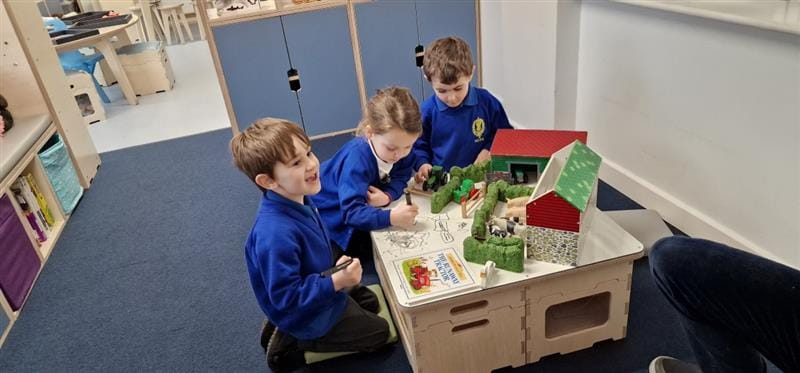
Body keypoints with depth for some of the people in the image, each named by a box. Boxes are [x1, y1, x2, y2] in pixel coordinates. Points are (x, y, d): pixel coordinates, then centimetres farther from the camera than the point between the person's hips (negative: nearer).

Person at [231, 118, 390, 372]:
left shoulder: (296, 200, -12)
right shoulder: (276, 234, -40)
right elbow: (285, 297, -33)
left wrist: (338, 268, 1)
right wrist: (335, 283, -37)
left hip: (319, 290, 8)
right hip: (308, 316, -8)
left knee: (370, 301, 28)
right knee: (379, 332, 7)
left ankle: (284, 329, 19)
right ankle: (289, 345, 7)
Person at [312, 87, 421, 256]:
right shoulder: (357, 159, -38)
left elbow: (401, 177, -11)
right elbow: (351, 211, -42)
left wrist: (388, 195, -33)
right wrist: (390, 217, -56)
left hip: (364, 203, 6)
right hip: (335, 212, -6)